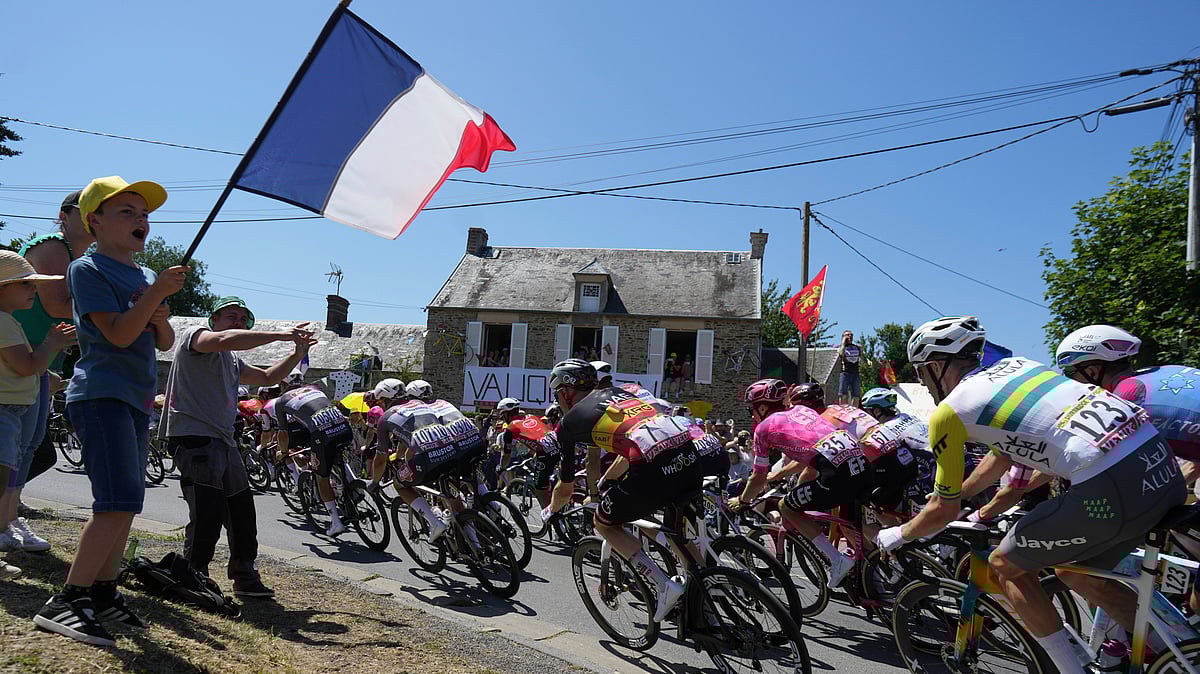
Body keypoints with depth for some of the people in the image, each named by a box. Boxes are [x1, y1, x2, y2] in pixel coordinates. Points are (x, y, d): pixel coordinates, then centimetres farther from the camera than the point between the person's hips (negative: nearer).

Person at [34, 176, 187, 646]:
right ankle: (65, 602, -11)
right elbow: (118, 334, -16)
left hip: (137, 399, 8)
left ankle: (103, 593, 22)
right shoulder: (87, 269, -4)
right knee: (118, 502, -18)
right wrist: (157, 292, -19)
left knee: (125, 503, 12)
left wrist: (161, 318, -3)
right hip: (101, 395, -8)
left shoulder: (144, 276, 18)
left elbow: (165, 343, 17)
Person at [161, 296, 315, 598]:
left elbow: (268, 377, 29)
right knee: (208, 512, -13)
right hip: (194, 435, -9)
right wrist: (279, 334, -22)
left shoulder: (232, 361, 26)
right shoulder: (195, 335, -1)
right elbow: (225, 339, -23)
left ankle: (245, 577, 20)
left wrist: (297, 354, 15)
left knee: (242, 511, 10)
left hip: (224, 440, 9)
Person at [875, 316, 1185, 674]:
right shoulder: (1014, 364, 22)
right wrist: (953, 495, 45)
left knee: (1006, 565, 14)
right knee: (1076, 573, 28)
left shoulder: (949, 411, 1)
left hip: (1112, 488, -8)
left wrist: (896, 536, 27)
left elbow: (945, 511, 9)